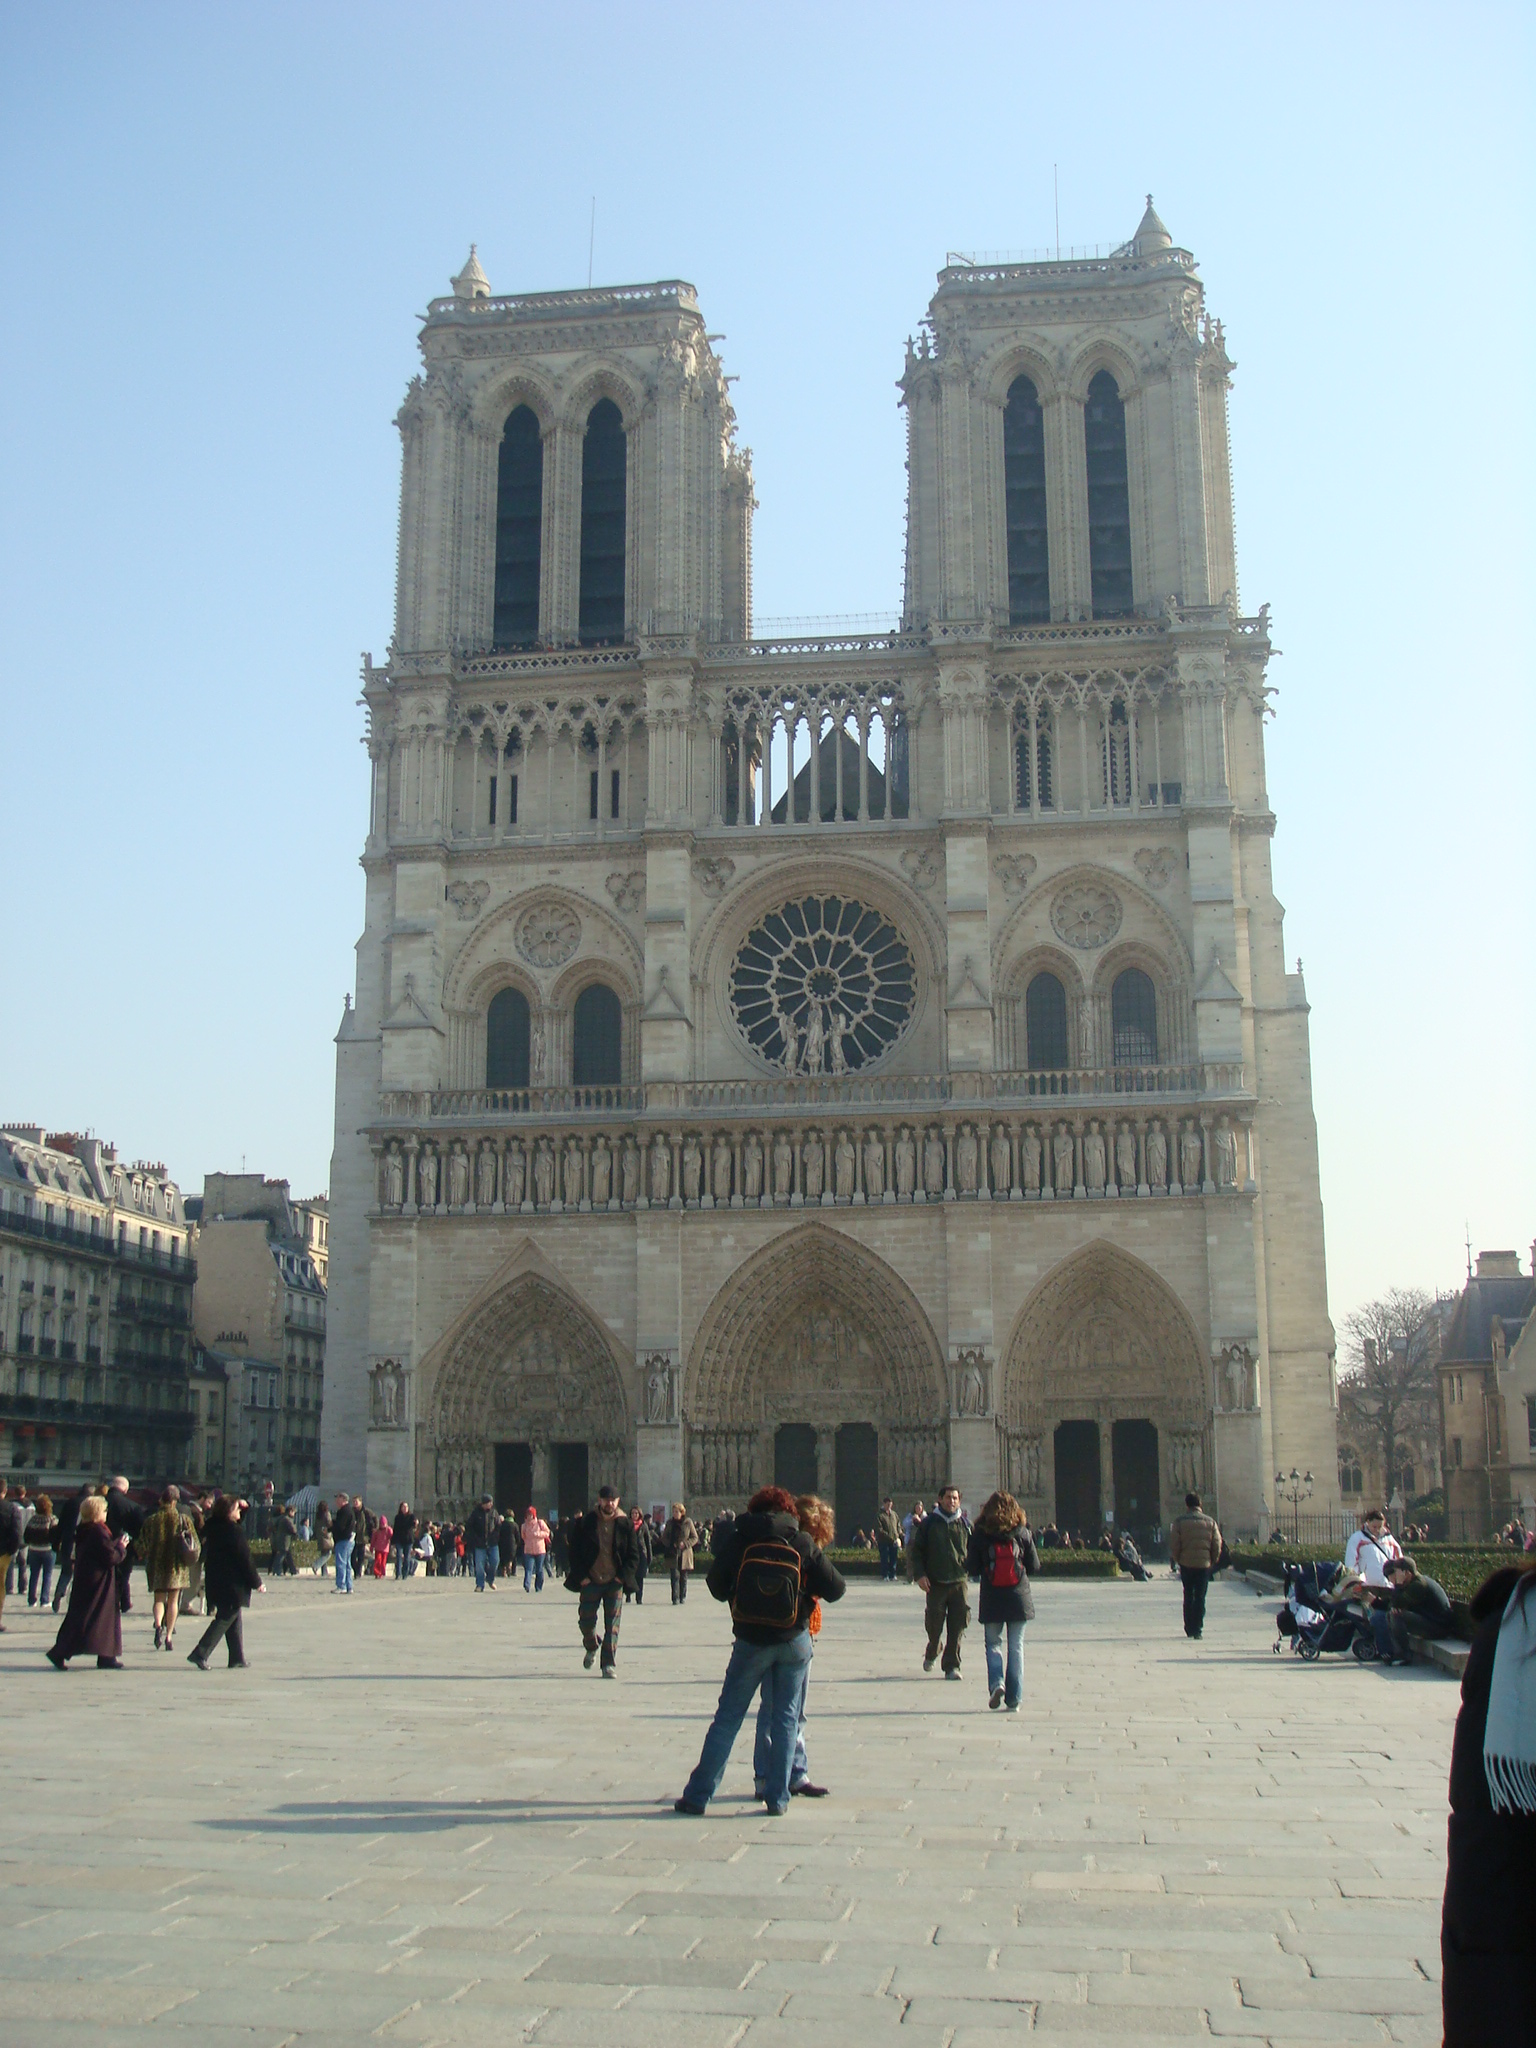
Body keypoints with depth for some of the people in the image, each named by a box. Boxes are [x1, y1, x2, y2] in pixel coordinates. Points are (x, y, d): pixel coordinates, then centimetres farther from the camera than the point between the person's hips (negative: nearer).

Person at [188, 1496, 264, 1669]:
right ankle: (200, 1653, -10)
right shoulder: (234, 1531, -18)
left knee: (234, 1621, 16)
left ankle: (238, 1657, 20)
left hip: (215, 1582, 9)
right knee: (225, 1619, -3)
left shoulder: (214, 1527, 5)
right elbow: (244, 1560, -16)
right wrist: (256, 1582, -8)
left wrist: (242, 1508, 17)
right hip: (232, 1584, -9)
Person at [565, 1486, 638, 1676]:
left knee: (612, 1624, -4)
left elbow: (633, 1553, 3)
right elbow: (575, 1551, 2)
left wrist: (622, 1576, -7)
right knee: (586, 1621, 6)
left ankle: (608, 1664, 1)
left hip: (615, 1582, -1)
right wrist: (582, 1576, -6)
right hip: (590, 1581, 1)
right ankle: (591, 1649, 36)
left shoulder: (625, 1525, -2)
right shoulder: (586, 1523, -2)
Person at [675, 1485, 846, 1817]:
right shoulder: (802, 1545, -3)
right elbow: (835, 1589, -3)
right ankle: (777, 1798, 9)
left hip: (751, 1641, 0)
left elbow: (717, 1586, 6)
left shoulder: (737, 1540, -2)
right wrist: (810, 1592, 17)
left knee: (727, 1718, 7)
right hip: (795, 1642, 0)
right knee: (785, 1717, 11)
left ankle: (698, 1795, 8)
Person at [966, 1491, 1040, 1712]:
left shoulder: (979, 1534, -3)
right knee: (1016, 1647, 8)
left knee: (993, 1644, 12)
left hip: (991, 1600, -1)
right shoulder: (1022, 1533, -1)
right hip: (1019, 1598, 1)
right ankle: (1013, 1699, 6)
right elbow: (1034, 1566, 4)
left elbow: (972, 1569, -2)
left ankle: (996, 1683, -12)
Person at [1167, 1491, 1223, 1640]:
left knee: (1188, 1596, 14)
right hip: (1204, 1564, 0)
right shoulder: (1209, 1522, 0)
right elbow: (1217, 1544, 1)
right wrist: (1213, 1561, 13)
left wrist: (1176, 1559, 8)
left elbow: (1174, 1544, -6)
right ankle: (1197, 1630, -2)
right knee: (1200, 1597, 4)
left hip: (1186, 1564, 0)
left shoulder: (1179, 1521, -4)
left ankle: (1189, 1629, 15)